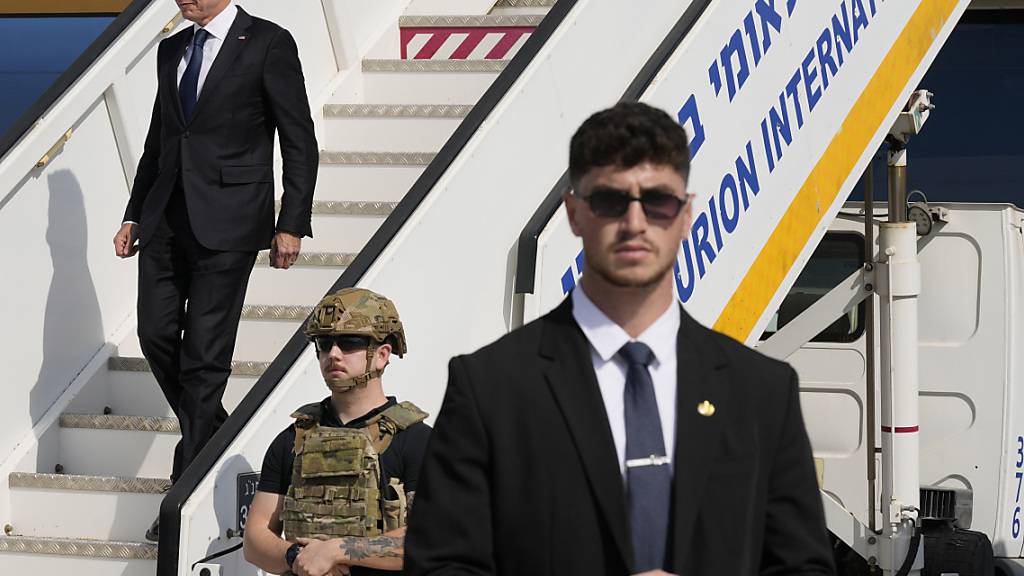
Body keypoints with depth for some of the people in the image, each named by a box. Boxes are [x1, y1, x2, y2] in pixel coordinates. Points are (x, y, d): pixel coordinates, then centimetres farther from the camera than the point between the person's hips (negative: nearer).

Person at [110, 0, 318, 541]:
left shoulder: (267, 44, -4)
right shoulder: (171, 50, 15)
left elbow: (299, 142, -4)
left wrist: (292, 224, -10)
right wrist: (134, 215, 17)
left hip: (227, 221, -6)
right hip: (166, 218, 6)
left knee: (205, 354, -4)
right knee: (156, 334, 1)